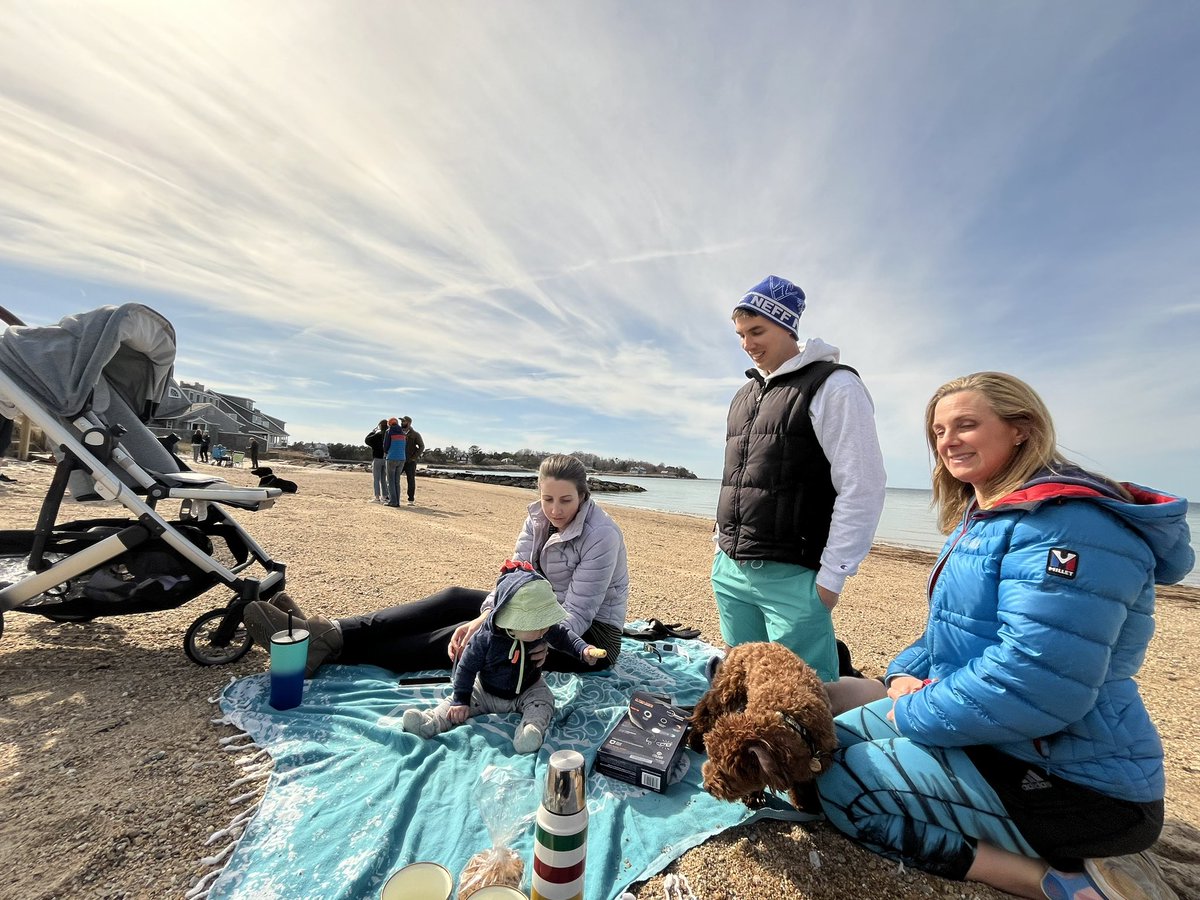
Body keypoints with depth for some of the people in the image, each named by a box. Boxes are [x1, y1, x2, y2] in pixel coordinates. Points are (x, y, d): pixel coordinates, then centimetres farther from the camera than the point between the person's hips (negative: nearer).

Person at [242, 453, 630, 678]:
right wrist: (481, 618, -31)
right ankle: (332, 634, -11)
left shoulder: (602, 536, -25)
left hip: (589, 634, -6)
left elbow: (578, 614, -27)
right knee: (455, 601, -10)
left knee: (476, 638, -21)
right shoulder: (539, 518, -6)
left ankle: (330, 647, -18)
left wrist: (539, 646, -42)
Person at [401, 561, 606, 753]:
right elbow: (466, 667, -18)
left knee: (543, 701, -25)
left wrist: (583, 649, -19)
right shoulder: (485, 638, -31)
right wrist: (460, 701, -15)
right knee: (455, 702, -13)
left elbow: (563, 635, -4)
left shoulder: (545, 628, -22)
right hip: (486, 692, -1)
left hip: (528, 690, 1)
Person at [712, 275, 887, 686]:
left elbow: (862, 490, -11)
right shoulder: (746, 393, 15)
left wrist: (831, 576, -12)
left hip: (792, 577, -7)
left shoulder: (834, 386, -6)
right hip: (730, 570, 7)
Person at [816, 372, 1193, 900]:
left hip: (1067, 781, -9)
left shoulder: (1068, 523, -23)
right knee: (835, 739, 10)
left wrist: (913, 714, -17)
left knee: (839, 783, -11)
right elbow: (952, 630, 18)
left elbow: (1033, 682, -30)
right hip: (997, 736, 10)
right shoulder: (982, 518, 8)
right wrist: (904, 676, 0)